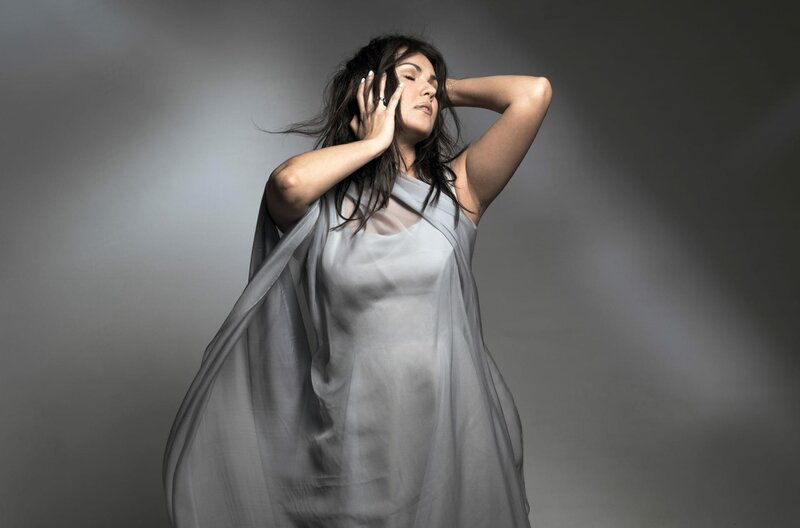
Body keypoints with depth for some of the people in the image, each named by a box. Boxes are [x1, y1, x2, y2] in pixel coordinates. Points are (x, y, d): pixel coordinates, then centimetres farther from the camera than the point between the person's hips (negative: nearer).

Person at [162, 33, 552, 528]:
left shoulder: (456, 189, 1)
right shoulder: (322, 200, -1)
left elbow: (534, 93, -8)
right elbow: (290, 183, -26)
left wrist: (449, 89, 7)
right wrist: (376, 142, -9)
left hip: (452, 431, 2)